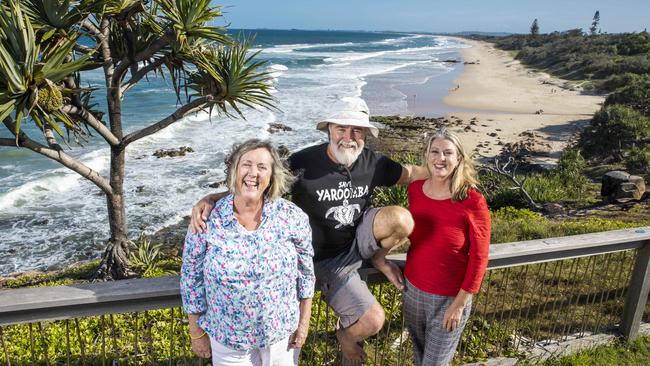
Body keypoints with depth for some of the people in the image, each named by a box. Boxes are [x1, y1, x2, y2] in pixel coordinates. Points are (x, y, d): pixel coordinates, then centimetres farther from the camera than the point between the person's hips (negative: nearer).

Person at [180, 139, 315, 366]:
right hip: (227, 338, 0)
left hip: (282, 333, 1)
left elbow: (305, 272, -2)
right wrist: (197, 333, 1)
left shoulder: (292, 217, -13)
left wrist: (304, 322, 1)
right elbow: (192, 279, -4)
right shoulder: (207, 220, -14)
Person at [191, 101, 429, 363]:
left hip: (359, 241, 5)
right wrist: (210, 198, -38)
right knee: (373, 322, -10)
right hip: (327, 260, -4)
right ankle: (346, 337, 29)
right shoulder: (304, 163, -24)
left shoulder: (371, 162, -9)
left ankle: (378, 260, 10)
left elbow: (408, 173, 8)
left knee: (402, 219, -23)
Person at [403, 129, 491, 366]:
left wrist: (460, 304, -13)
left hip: (448, 298, -4)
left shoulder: (473, 202, -20)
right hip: (412, 289, 4)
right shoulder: (415, 189, -7)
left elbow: (479, 257, -14)